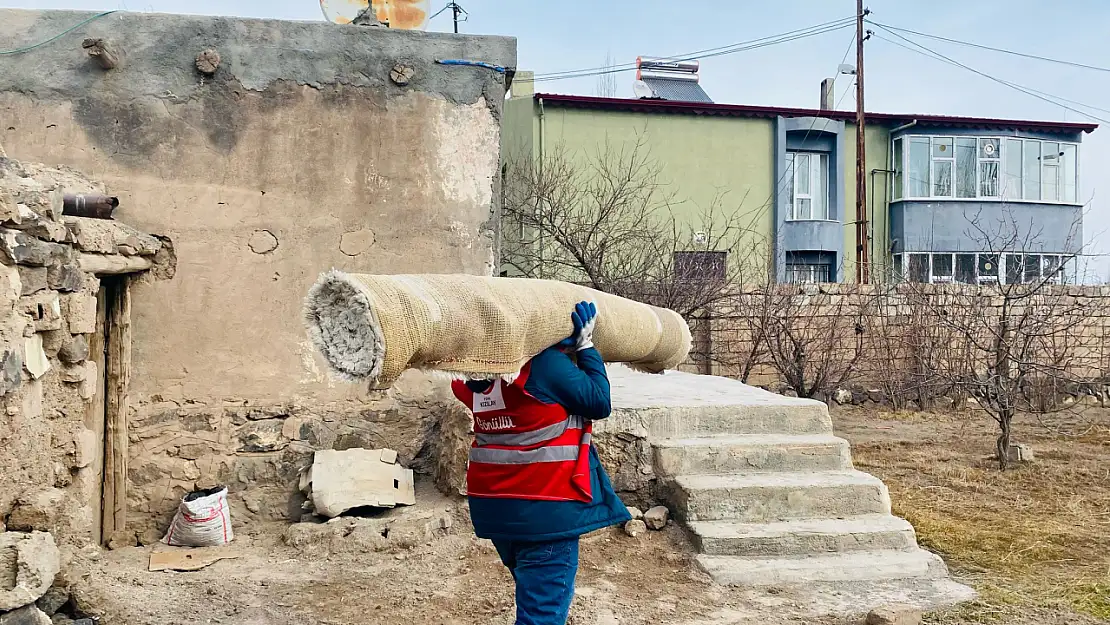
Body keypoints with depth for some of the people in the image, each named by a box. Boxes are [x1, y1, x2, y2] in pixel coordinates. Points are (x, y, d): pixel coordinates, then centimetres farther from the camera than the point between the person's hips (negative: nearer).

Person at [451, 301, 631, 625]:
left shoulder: (474, 377, 2)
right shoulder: (545, 363, -18)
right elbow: (600, 403, -8)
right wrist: (585, 346, 0)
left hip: (495, 506, 7)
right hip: (545, 509, -7)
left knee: (534, 597, 26)